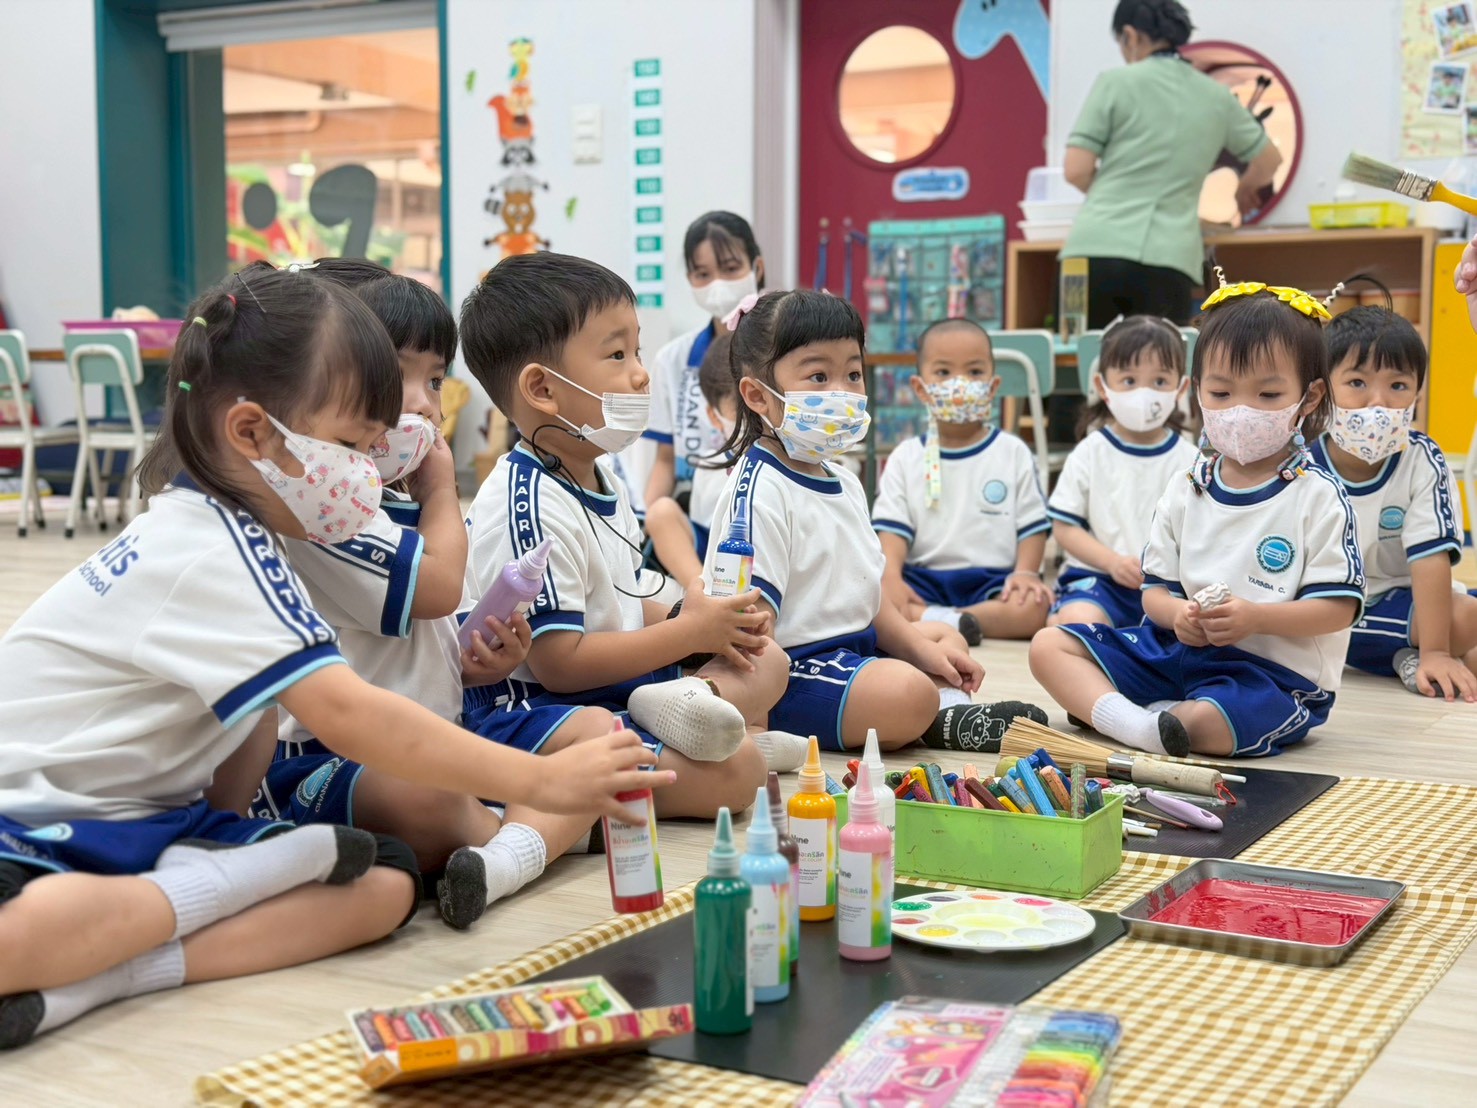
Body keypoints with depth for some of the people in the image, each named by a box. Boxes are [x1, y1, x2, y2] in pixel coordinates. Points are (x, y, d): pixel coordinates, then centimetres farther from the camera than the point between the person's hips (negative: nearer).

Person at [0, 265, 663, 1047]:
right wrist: (541, 783, -30)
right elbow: (345, 713, -31)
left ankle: (106, 973, -20)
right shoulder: (213, 557, -23)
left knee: (387, 880, -10)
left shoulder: (212, 531, 8)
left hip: (146, 817, 9)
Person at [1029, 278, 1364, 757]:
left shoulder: (1318, 496, -6)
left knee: (1214, 717, -41)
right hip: (1178, 647, 6)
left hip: (1277, 670, -6)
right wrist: (1177, 613, -16)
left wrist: (1255, 617, -25)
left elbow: (1338, 607, -10)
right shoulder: (1186, 491, 9)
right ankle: (1129, 723, -28)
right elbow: (1156, 588, 8)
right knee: (1049, 645, -6)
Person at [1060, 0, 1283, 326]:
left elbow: (1076, 170, -1)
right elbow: (1269, 160, 28)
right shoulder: (1216, 98, 14)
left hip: (1097, 250, -2)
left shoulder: (1116, 82, 3)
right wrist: (1242, 195, 48)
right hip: (1168, 259, 2)